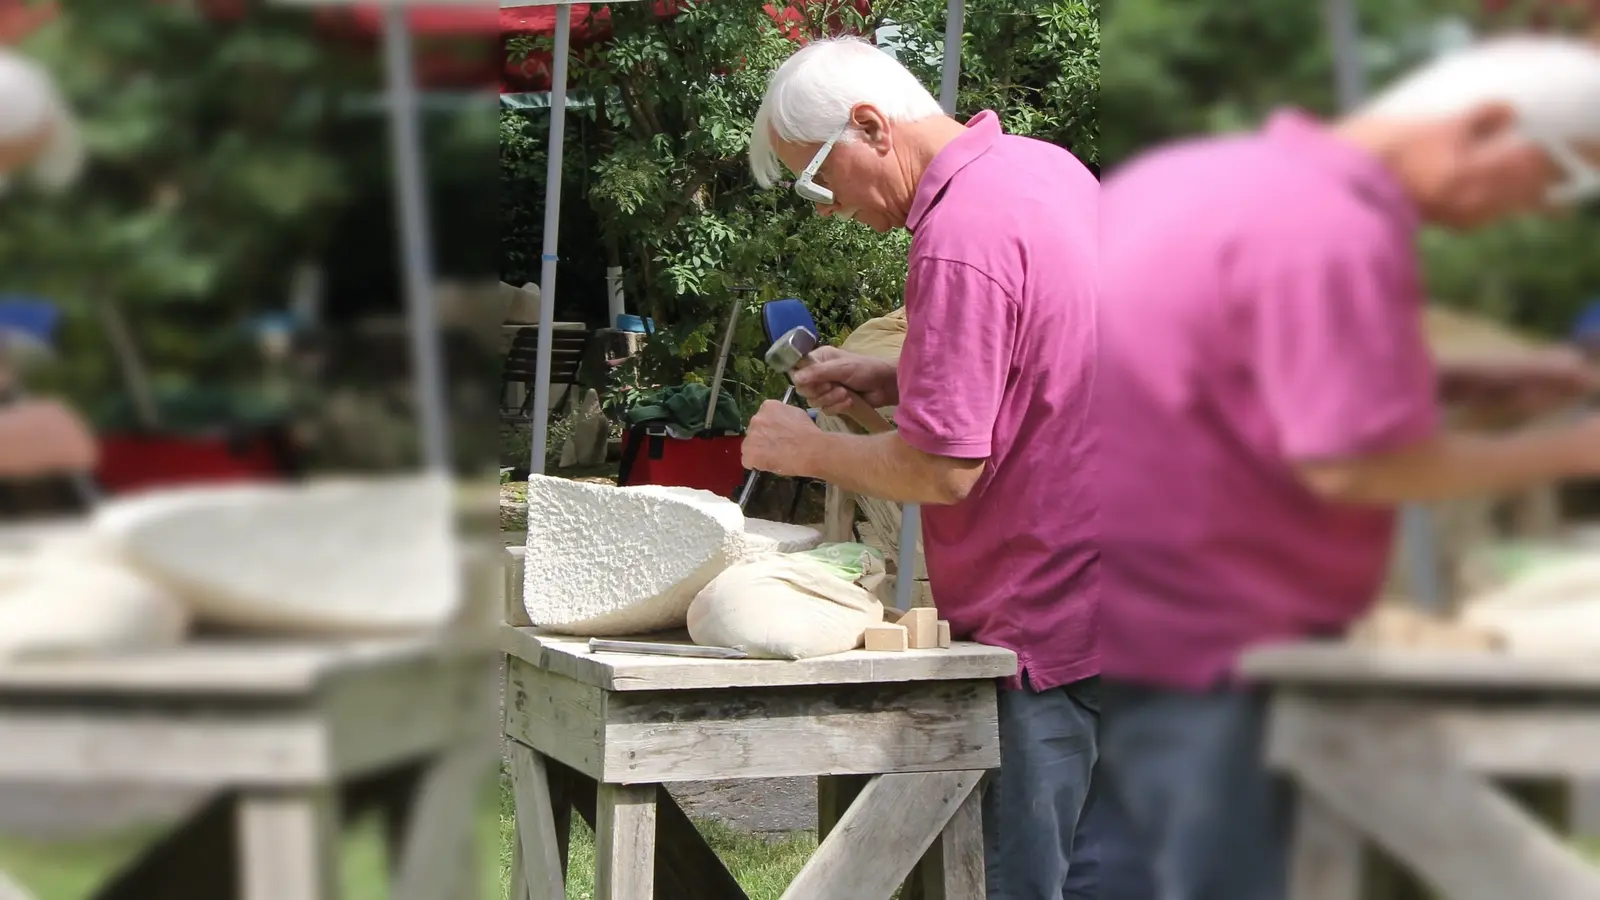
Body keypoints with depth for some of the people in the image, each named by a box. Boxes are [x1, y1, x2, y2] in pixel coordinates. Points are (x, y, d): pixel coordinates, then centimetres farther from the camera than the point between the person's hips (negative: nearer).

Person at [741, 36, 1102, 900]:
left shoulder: (958, 238, -22)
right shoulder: (1046, 166, 9)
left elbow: (942, 470, -22)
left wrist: (807, 449, -5)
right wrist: (891, 380, 11)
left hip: (1040, 625, -10)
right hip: (1089, 601, 10)